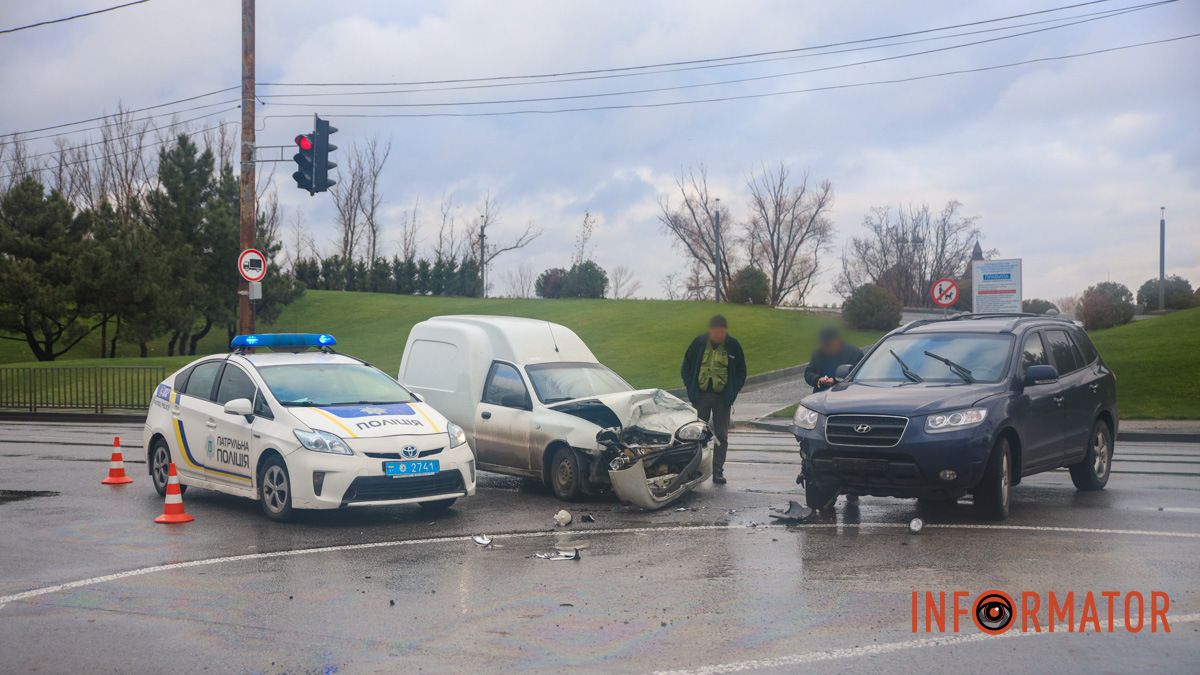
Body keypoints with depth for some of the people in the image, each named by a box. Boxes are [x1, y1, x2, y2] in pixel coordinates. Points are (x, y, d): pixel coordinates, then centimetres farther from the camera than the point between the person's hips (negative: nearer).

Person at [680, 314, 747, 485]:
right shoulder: (699, 343, -4)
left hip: (723, 398, 0)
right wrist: (692, 390, -4)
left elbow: (741, 373, 6)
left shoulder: (733, 345, -3)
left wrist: (732, 393, -5)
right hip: (701, 396, 0)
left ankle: (718, 471, 10)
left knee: (721, 436, 3)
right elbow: (685, 368, 5)